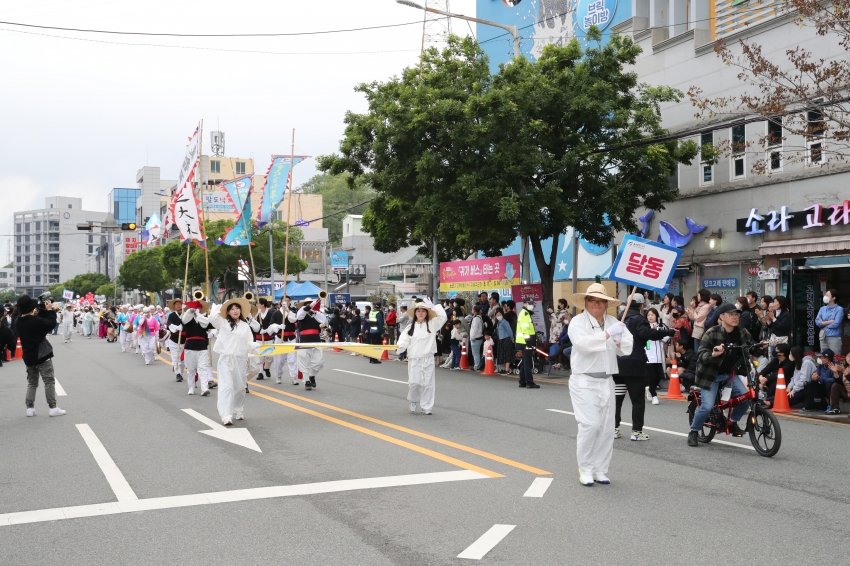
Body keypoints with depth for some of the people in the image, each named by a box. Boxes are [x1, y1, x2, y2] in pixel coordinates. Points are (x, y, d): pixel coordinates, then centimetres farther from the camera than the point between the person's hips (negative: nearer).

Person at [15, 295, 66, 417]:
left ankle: (30, 408, 13)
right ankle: (52, 408, 0)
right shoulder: (35, 320, -21)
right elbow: (51, 324, -12)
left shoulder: (18, 322, 2)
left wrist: (43, 310, 4)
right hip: (42, 356, -7)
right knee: (49, 381, 0)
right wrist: (49, 310, -2)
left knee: (32, 382, 15)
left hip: (29, 357, 7)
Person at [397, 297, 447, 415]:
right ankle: (413, 400, 23)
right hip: (414, 359, 0)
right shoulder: (411, 326, 6)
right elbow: (404, 339, -1)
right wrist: (400, 346, -23)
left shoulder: (432, 324, 2)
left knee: (428, 383, 1)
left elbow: (443, 316, -9)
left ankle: (426, 407, 10)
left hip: (428, 359, 0)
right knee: (414, 382, -6)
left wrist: (432, 306, -12)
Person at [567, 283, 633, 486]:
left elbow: (628, 346, 2)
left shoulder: (613, 322, 10)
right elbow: (582, 343, -23)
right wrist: (607, 334, -28)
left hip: (606, 381, 5)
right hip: (584, 381, -5)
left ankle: (600, 469, 17)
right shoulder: (577, 322, -4)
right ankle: (585, 469, 3)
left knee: (606, 427, 6)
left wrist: (620, 341, -19)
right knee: (590, 425, -11)